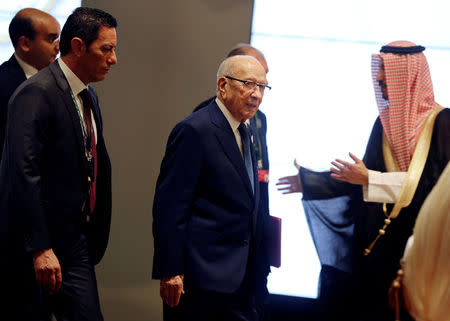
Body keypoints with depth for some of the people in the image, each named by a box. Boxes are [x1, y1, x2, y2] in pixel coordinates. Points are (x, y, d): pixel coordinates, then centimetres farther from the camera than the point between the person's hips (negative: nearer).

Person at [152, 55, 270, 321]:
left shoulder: (243, 131, 16)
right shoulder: (195, 130, -12)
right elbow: (168, 205, -16)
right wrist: (170, 271, -18)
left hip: (241, 275, 9)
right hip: (206, 275, -9)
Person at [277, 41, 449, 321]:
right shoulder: (385, 122, 11)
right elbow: (363, 176, 14)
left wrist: (371, 180, -17)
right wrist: (308, 181, 13)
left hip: (418, 237, -5)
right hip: (378, 239, 6)